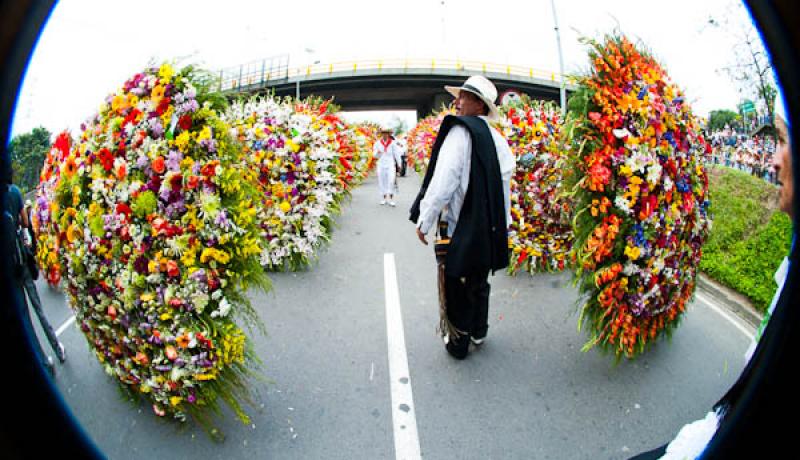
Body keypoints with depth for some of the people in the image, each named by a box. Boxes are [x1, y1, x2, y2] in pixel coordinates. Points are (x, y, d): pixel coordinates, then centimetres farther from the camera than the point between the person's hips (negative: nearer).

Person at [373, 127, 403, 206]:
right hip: (381, 164, 3)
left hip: (390, 165, -3)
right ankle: (384, 198, 17)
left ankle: (391, 199, -10)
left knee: (391, 181, -13)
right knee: (382, 182, 5)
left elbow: (397, 154, 3)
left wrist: (399, 164, 5)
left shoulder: (393, 143, -1)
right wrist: (377, 152, -14)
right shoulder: (378, 143, 6)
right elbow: (375, 155, 9)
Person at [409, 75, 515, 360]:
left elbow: (443, 181, -22)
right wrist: (502, 225, 19)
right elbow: (505, 178, 10)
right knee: (479, 282, 23)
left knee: (455, 287, 9)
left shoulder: (460, 130, -16)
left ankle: (457, 343, 23)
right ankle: (478, 332, 40)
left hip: (460, 227, -7)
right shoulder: (496, 138, 5)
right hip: (490, 227, 7)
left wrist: (425, 220, -13)